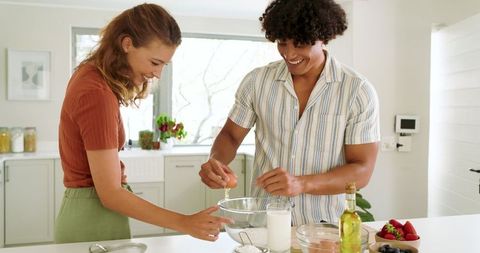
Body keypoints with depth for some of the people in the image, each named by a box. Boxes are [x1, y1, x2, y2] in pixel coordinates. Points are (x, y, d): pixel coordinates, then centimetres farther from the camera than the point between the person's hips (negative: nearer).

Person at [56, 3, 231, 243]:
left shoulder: (90, 74, 4)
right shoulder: (98, 94, -24)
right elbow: (109, 194, -25)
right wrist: (184, 223, -27)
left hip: (85, 209, 9)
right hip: (94, 219, -9)